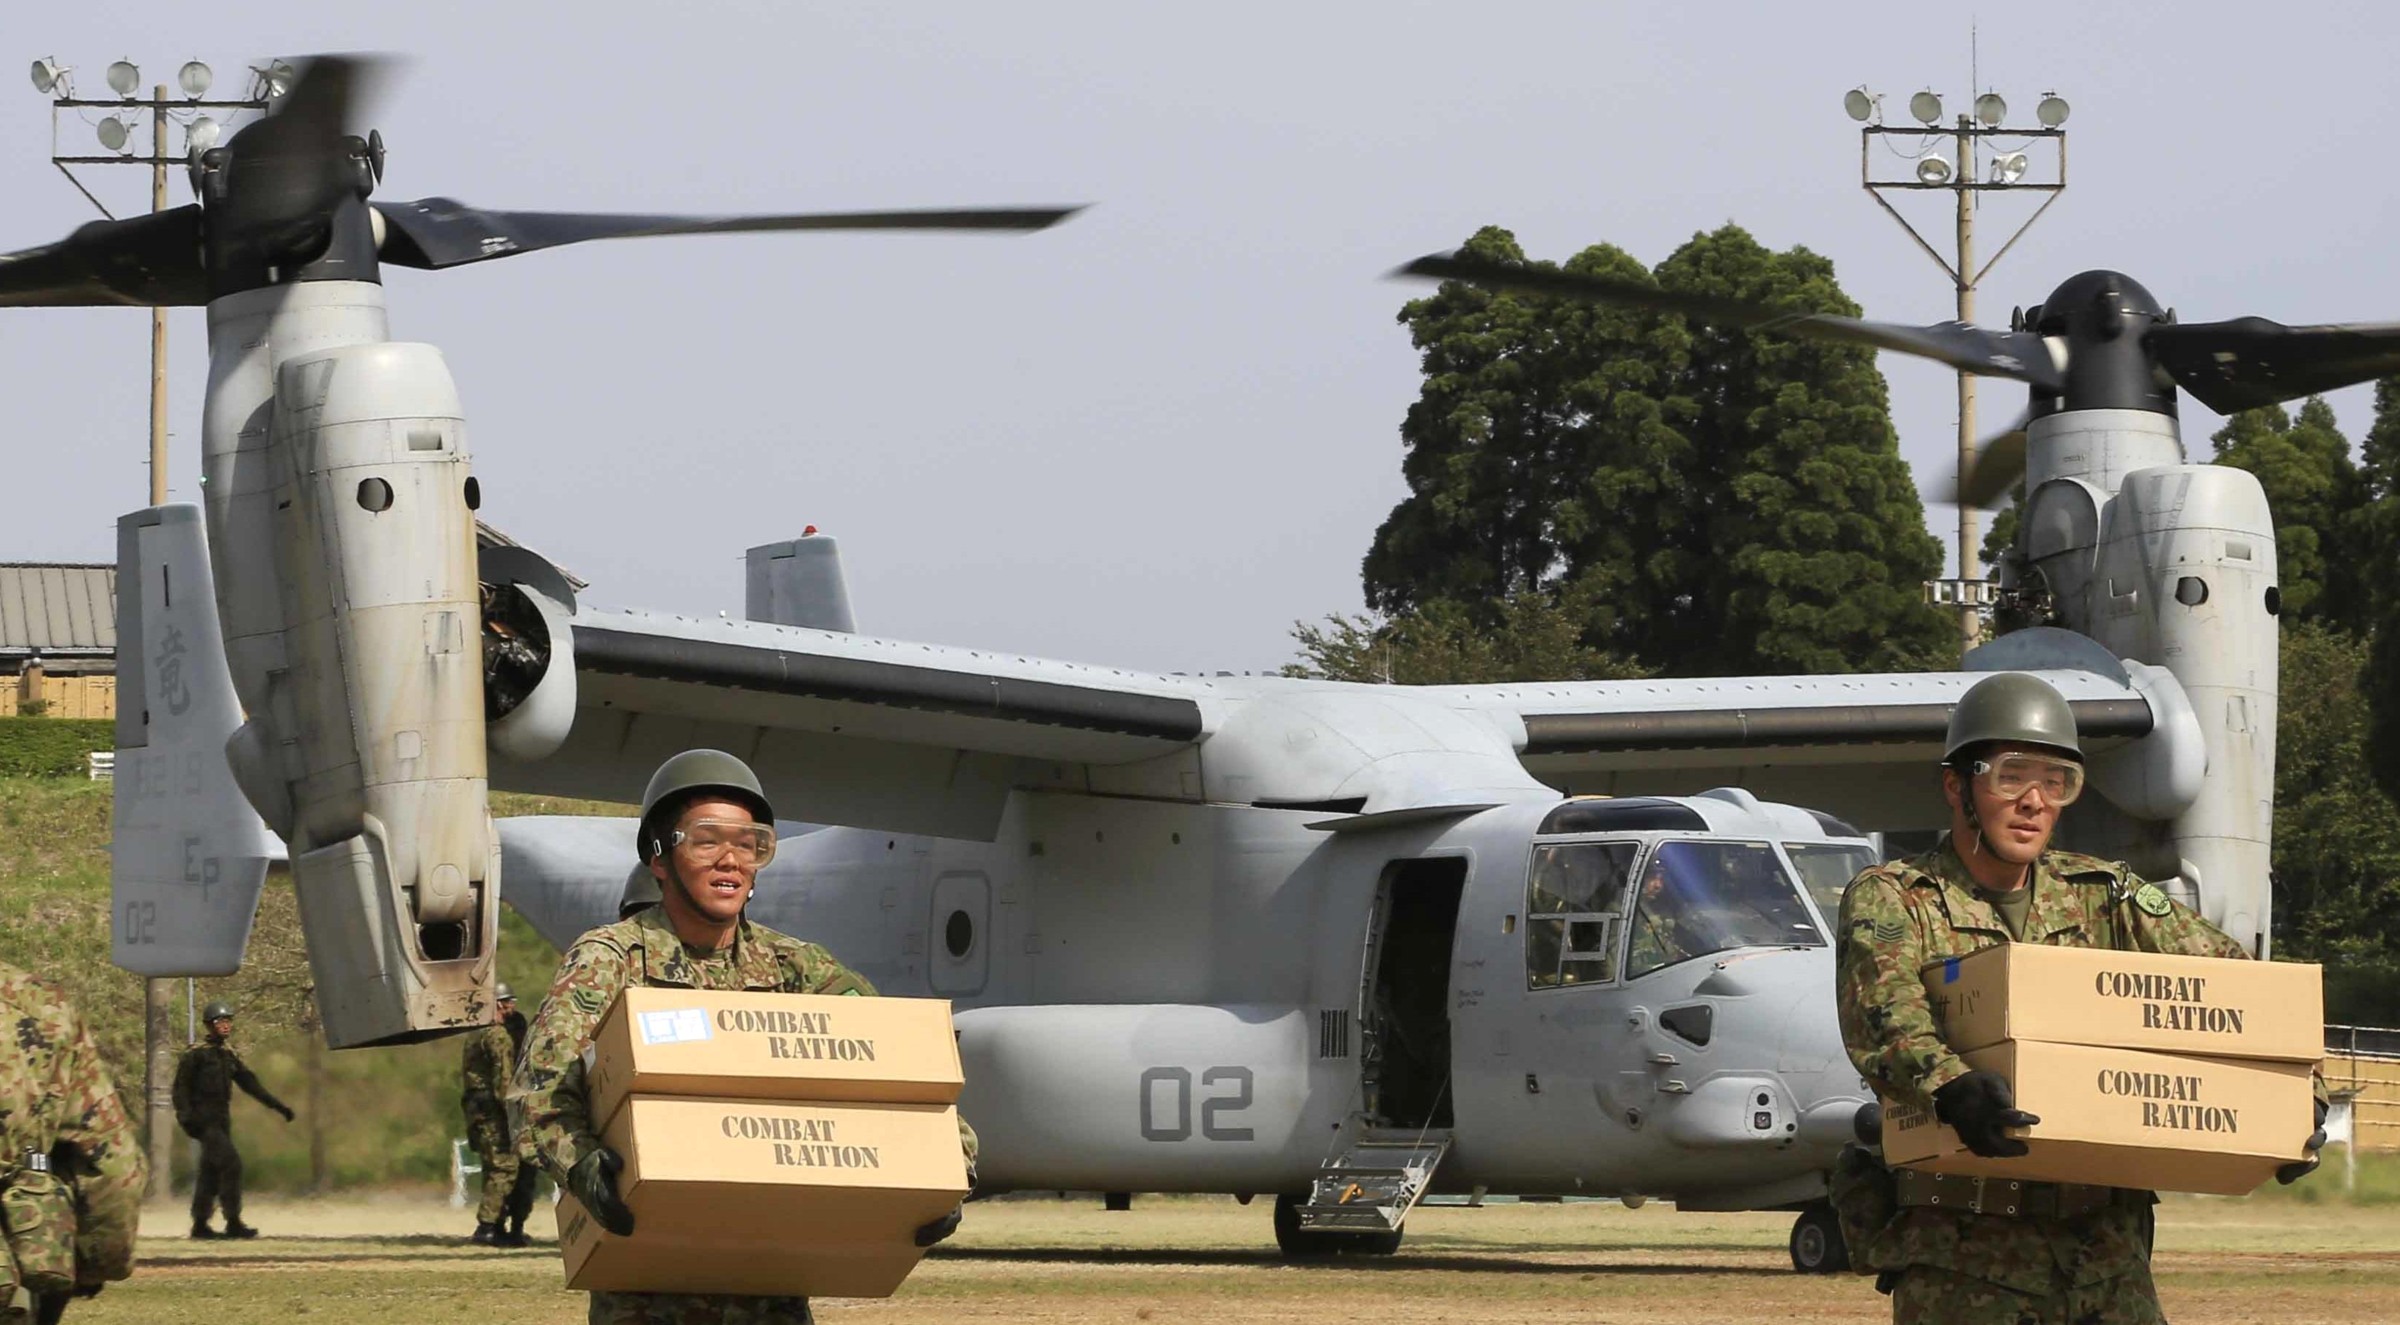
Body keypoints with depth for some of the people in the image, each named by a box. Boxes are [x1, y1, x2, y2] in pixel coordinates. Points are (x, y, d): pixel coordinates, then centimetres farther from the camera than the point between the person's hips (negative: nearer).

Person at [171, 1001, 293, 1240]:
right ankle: (233, 1222, -18)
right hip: (204, 1119, -8)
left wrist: (278, 1105, 16)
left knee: (211, 1171, 9)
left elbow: (249, 1083, 19)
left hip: (221, 1119, 8)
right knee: (230, 1164, -17)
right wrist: (185, 1116, -22)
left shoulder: (229, 1054, 14)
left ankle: (200, 1225, 14)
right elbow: (181, 1086, -9)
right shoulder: (196, 1054, -7)